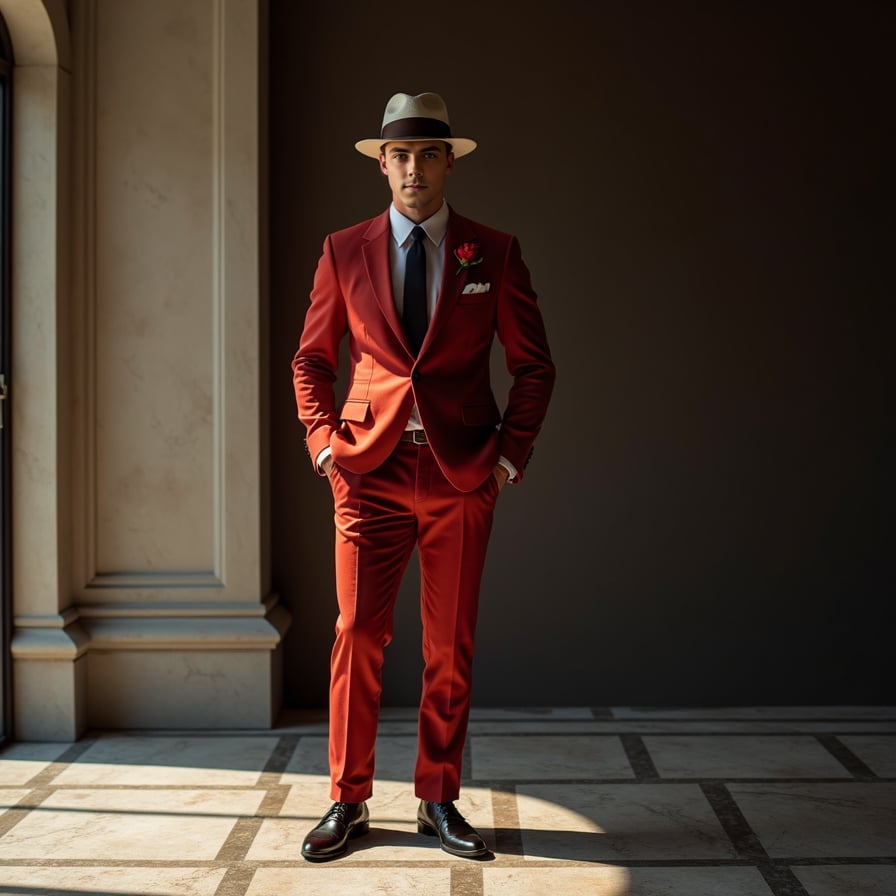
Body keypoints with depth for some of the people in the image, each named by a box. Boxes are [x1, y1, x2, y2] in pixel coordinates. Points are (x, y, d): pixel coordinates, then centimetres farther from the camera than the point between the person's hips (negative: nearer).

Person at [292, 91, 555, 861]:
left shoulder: (494, 253, 5)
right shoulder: (344, 252, 7)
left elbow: (534, 364, 8)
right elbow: (312, 359, 13)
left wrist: (510, 456, -2)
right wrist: (325, 442, 0)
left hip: (462, 475, 0)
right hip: (370, 472, 0)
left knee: (451, 646, 6)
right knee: (358, 635, -2)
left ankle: (439, 800, 21)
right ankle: (349, 802, 13)